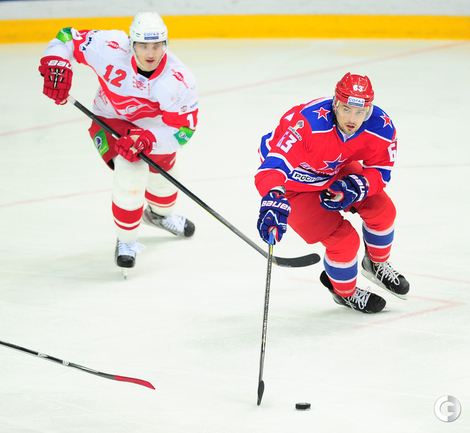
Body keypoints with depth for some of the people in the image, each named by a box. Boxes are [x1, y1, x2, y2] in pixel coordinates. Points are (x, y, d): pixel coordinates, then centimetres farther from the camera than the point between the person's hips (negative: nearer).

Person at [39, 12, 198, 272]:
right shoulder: (110, 49, -33)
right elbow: (68, 38, -19)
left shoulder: (179, 80, -32)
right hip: (111, 120, -3)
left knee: (165, 178, 20)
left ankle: (158, 214, 58)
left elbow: (182, 128, -28)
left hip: (154, 124, 3)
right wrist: (55, 65, -35)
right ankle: (126, 241, -2)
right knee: (131, 174, -24)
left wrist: (147, 139, -42)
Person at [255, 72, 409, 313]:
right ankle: (344, 293, 22)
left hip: (336, 172, 6)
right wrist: (274, 199, -72)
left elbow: (380, 171, -10)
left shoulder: (382, 128, -25)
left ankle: (377, 265, 32)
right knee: (344, 240, -12)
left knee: (381, 209, -2)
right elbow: (275, 161, -53)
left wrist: (355, 186, -30)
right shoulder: (308, 123, -43)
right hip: (295, 183, -5)